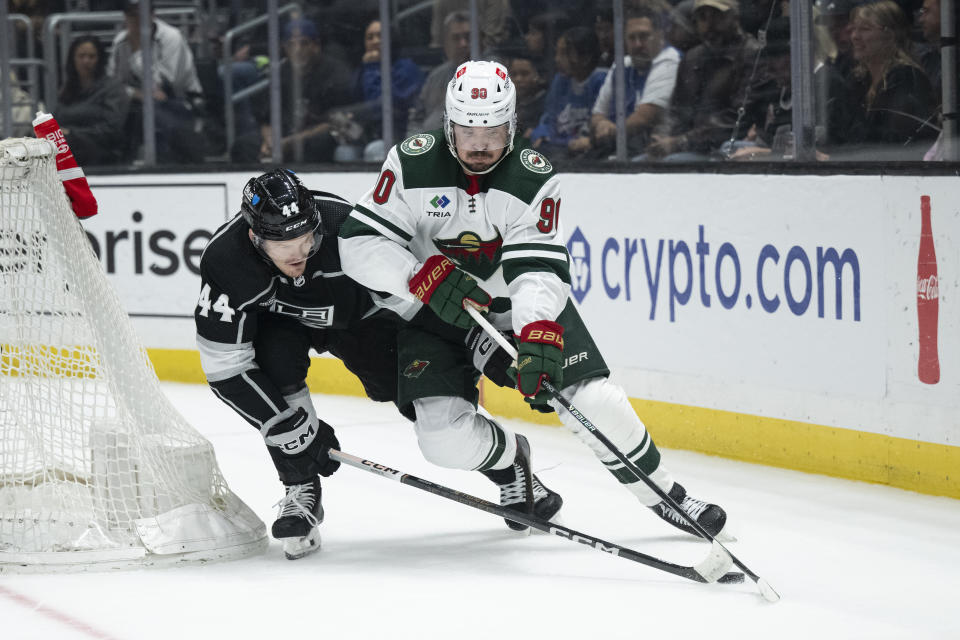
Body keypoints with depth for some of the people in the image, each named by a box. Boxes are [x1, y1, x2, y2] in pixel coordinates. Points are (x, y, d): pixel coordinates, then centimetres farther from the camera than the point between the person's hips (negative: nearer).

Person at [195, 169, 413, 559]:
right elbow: (225, 366, -31)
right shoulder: (225, 261, -36)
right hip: (277, 318, -1)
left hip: (356, 310, 1)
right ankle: (301, 489, -15)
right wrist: (297, 430, -31)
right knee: (275, 363, -29)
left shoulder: (345, 223, -39)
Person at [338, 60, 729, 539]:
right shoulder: (413, 165, -17)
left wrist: (539, 337, -47)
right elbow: (358, 245, -18)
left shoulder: (534, 179, -18)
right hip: (436, 316, 0)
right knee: (446, 438, -18)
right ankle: (507, 460, 18)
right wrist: (427, 276, -32)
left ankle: (663, 494, 9)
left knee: (596, 406, -14)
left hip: (522, 308, 0)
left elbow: (540, 269, -28)